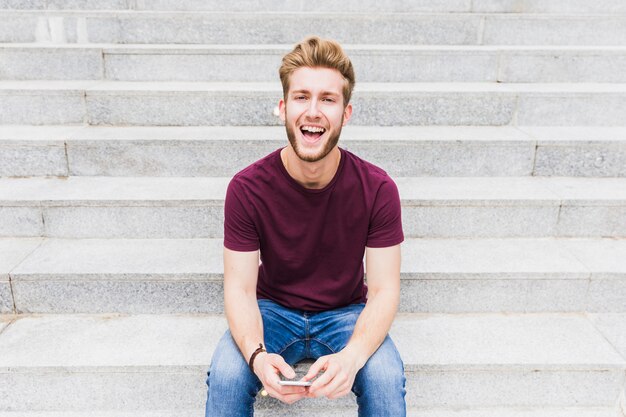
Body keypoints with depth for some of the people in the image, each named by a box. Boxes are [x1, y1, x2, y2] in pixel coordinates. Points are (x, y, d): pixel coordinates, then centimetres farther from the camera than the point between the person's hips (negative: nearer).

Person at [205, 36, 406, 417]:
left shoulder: (377, 189, -16)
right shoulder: (247, 189, -16)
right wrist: (257, 355, -34)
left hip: (346, 313, 1)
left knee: (387, 377, -27)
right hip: (272, 310, 0)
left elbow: (384, 289, -15)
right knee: (226, 374, -27)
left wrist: (352, 356, -34)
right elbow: (240, 287, -14)